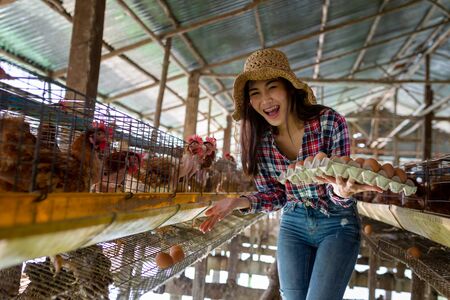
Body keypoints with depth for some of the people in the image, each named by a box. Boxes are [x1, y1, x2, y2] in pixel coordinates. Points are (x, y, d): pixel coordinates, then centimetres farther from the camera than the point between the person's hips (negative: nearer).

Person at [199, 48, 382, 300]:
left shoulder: (329, 122, -21)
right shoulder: (259, 139, -10)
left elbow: (339, 196, -17)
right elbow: (274, 195, 0)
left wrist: (341, 191, -41)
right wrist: (241, 202, -18)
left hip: (337, 224, -3)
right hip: (293, 225, 3)